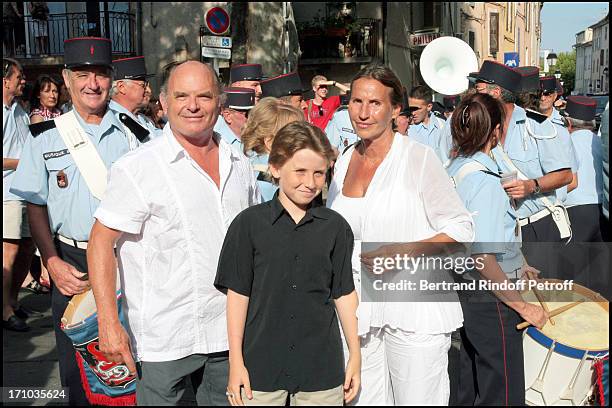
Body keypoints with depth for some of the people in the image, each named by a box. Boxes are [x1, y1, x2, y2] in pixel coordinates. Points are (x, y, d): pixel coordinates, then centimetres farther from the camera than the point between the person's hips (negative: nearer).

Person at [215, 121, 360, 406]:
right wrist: (236, 362, -2)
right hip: (261, 367, -1)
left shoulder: (336, 227, 1)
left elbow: (344, 294, 6)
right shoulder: (249, 223, -5)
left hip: (322, 369, 2)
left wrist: (355, 356, 7)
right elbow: (238, 294, -2)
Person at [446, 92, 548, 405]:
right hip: (490, 298, -9)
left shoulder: (455, 168, 5)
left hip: (466, 289, 9)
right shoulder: (485, 181, -23)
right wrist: (524, 307, -21)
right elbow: (483, 259, -28)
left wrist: (517, 263, 20)